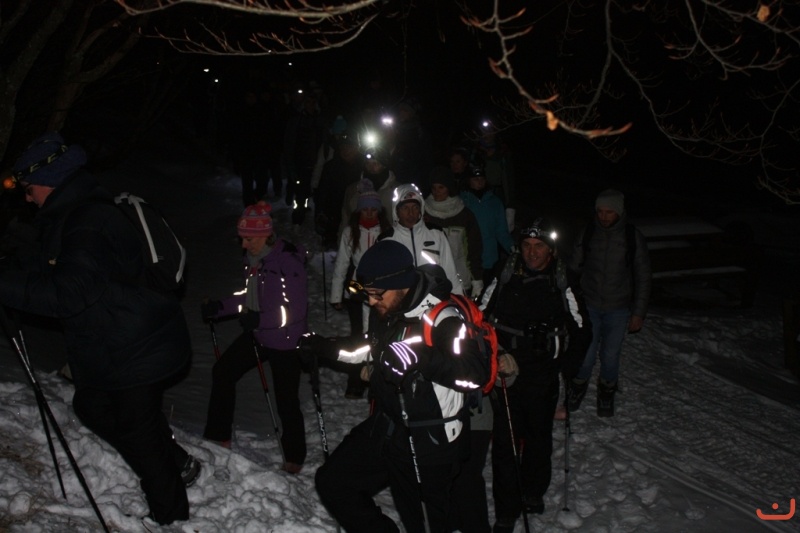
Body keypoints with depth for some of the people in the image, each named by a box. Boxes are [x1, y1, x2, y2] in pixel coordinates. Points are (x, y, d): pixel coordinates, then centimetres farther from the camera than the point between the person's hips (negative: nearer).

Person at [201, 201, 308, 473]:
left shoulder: (287, 262, -22)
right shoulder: (253, 258, 3)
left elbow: (295, 309, -24)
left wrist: (259, 319, -28)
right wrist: (220, 307, 6)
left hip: (285, 341, -8)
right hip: (258, 334, 9)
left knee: (286, 400, 2)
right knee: (222, 371, 12)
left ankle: (294, 457, 24)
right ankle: (218, 436, 28)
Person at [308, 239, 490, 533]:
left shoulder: (443, 319, -25)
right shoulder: (386, 312, 0)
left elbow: (476, 375, -30)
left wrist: (424, 359, -41)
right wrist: (326, 349, 14)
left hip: (429, 443, -8)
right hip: (384, 429, 8)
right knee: (331, 482, 14)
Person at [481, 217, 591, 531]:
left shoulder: (563, 283, -4)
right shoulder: (505, 277, -3)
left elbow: (581, 332, 4)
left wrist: (567, 367, -2)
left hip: (543, 379, 0)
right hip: (505, 374, 0)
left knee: (539, 438, 18)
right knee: (505, 441, -2)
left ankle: (534, 492, 41)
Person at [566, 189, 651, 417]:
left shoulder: (633, 236, -7)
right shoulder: (588, 233, -5)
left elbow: (643, 277, 0)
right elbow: (574, 267, 5)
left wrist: (638, 313, -1)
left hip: (618, 310, 0)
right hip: (589, 306, 0)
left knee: (610, 356, 9)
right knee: (585, 355, 2)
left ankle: (606, 392, 36)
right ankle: (579, 386, 32)